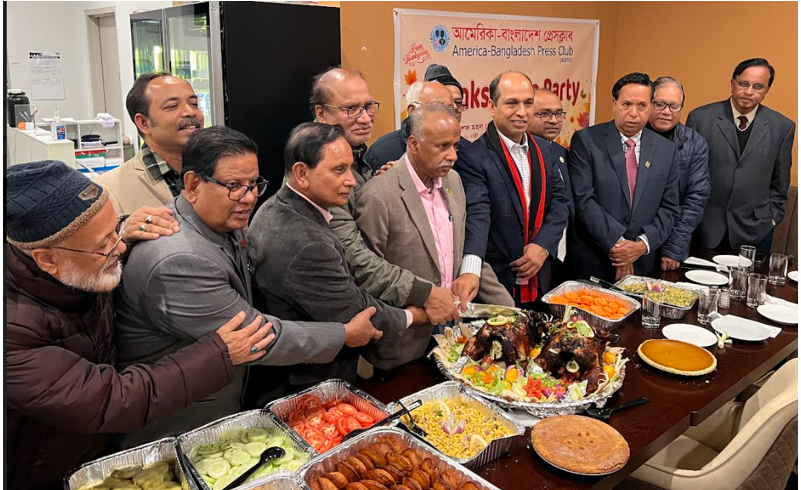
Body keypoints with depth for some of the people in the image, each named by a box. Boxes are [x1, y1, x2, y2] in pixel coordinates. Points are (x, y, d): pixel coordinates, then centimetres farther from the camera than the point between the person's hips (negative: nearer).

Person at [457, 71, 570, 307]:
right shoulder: (473, 157, -14)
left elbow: (559, 201, 7)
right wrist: (470, 270, -40)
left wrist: (543, 245, -9)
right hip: (495, 281, -6)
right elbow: (476, 215, -26)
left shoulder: (543, 149, 9)